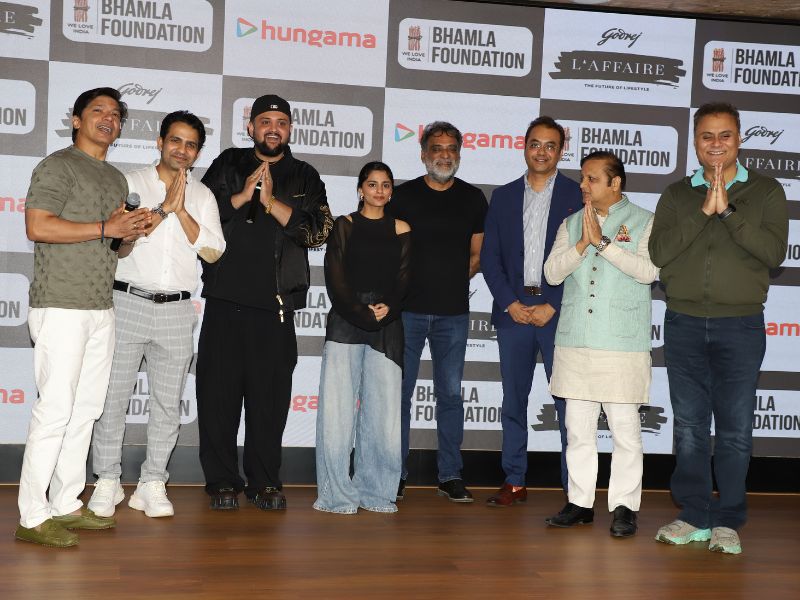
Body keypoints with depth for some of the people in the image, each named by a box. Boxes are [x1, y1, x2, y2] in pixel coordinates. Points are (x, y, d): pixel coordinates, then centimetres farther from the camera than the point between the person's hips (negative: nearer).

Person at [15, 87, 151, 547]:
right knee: (55, 410, -10)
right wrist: (106, 229, -16)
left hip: (101, 310, 8)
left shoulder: (117, 179, 20)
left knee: (86, 410, 8)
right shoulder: (59, 166, -4)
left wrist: (134, 230, 5)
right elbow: (38, 226, -16)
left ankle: (66, 505, 16)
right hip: (61, 306, -8)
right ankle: (33, 517, -5)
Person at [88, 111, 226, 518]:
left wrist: (181, 210, -10)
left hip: (175, 310, 2)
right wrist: (164, 207, -14)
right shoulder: (131, 183, 3)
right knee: (112, 396, 0)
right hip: (128, 303, -2)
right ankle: (107, 482, 11)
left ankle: (152, 485, 13)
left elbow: (213, 251, -1)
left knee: (168, 402, 4)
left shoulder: (202, 196, 11)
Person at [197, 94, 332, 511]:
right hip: (224, 301, 0)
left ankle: (264, 481, 12)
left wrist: (272, 201, -9)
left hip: (275, 305, 0)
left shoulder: (305, 177, 12)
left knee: (270, 396, 1)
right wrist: (241, 197, -8)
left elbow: (319, 230, -2)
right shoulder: (228, 165, 13)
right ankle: (222, 481, 11)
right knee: (219, 393, 1)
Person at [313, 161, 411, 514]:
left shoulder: (400, 230, 12)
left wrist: (388, 307, -12)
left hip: (387, 327, 2)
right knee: (338, 406, -4)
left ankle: (375, 491, 10)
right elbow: (335, 277, -1)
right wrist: (361, 312, -12)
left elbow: (404, 279, 6)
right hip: (345, 323, -2)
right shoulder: (344, 226, 7)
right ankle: (337, 493, 4)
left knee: (383, 410, -1)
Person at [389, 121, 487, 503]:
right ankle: (396, 475, 9)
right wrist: (406, 285, -1)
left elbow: (477, 254, 13)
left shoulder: (472, 199, 8)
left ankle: (450, 475, 13)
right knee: (400, 391, 1)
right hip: (407, 309, -1)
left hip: (454, 312, 1)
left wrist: (453, 281, 3)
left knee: (450, 394, 5)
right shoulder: (402, 196, 4)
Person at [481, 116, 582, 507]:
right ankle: (514, 482, 15)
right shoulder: (503, 197, 12)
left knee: (568, 400, -3)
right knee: (513, 399, 7)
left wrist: (552, 306, -9)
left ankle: (575, 486, 2)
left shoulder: (577, 195, 3)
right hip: (513, 310, 3)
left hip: (559, 311, -3)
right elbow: (490, 257, 8)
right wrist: (510, 303, -4)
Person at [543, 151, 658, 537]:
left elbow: (648, 270, -13)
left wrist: (602, 241, -14)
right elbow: (552, 272, 5)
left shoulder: (644, 223, 3)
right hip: (575, 342, 4)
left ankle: (624, 506, 6)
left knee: (624, 426, -3)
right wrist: (583, 243, -9)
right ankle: (580, 502, 17)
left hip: (623, 343, -4)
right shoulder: (572, 224, 15)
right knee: (578, 426, 8)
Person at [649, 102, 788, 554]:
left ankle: (727, 521, 11)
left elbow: (774, 252, -9)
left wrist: (728, 210, -15)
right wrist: (703, 211, -12)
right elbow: (659, 253, -4)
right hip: (684, 324, 2)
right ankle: (695, 516, 16)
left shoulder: (766, 192, 5)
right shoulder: (677, 195, 9)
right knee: (690, 426, 6)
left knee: (735, 429, 1)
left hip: (740, 326, -2)